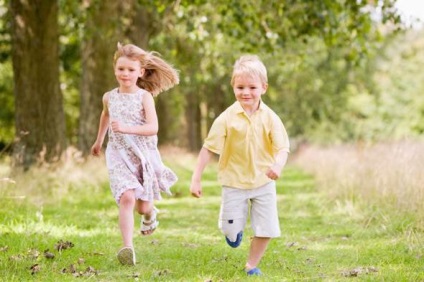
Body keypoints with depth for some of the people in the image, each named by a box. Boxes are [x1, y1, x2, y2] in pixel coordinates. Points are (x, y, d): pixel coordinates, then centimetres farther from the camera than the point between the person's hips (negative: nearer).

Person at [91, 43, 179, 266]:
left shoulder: (144, 96, -9)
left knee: (143, 206, 12)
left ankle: (149, 214, 51)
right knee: (126, 198, -21)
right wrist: (99, 140, 37)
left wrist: (126, 129, -33)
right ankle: (127, 247, -25)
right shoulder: (109, 97, 2)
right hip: (119, 155, 1)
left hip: (143, 155, -1)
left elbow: (153, 128, -20)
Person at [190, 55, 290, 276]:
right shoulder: (227, 118, -12)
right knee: (231, 230, 6)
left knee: (266, 229, 1)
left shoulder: (270, 117, -8)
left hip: (263, 182, 1)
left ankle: (252, 265, 23)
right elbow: (209, 148, -9)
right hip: (234, 182, -1)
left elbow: (282, 147, -12)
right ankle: (236, 231, 44)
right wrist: (196, 179, -12)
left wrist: (278, 165, -35)